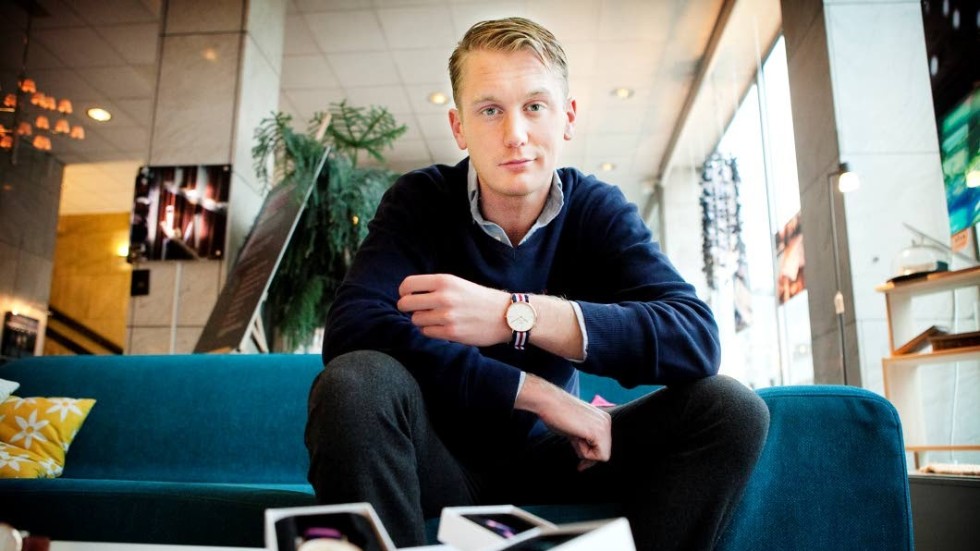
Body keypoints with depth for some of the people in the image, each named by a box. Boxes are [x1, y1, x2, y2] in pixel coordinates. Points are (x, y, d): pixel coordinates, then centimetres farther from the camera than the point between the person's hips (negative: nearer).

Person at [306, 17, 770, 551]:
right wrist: (536, 393, -29)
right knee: (353, 383, -32)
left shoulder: (598, 209, -7)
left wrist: (516, 314, -35)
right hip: (442, 455, -1)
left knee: (730, 407, -16)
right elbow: (351, 328, -29)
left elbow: (697, 338, -23)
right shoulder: (420, 200, -12)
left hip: (545, 454, 2)